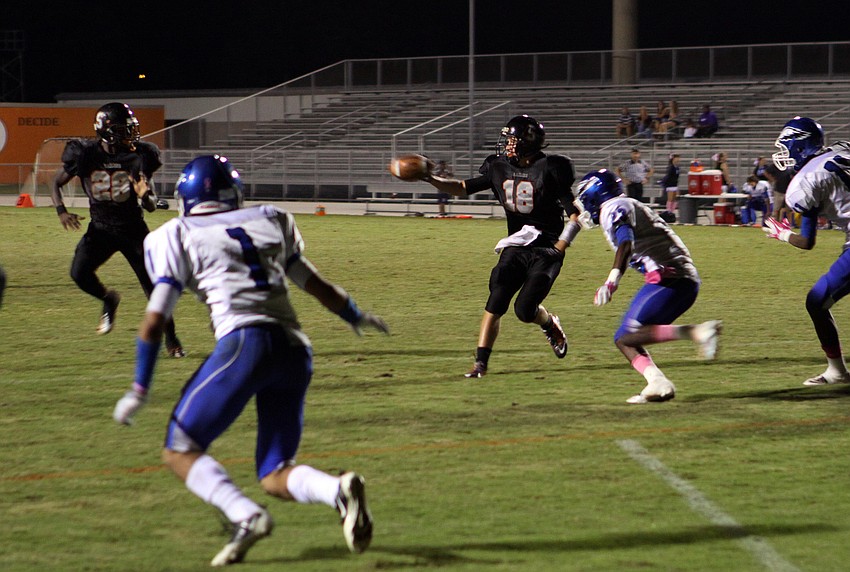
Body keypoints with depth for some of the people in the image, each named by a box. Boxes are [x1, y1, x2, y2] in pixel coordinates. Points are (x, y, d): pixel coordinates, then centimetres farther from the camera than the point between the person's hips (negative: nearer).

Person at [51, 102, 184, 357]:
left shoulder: (139, 156, -10)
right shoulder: (85, 154, -10)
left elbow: (151, 207, -7)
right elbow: (56, 183, 6)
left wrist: (145, 195, -31)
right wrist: (61, 211, -10)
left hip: (133, 229, -1)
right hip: (100, 228, 1)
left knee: (154, 286, -5)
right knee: (79, 273, -20)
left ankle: (171, 340, 12)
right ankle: (108, 300, 13)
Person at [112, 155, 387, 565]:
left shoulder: (176, 236, 11)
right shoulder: (270, 220, 22)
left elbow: (154, 320, 6)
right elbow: (314, 283, 31)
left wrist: (140, 390, 14)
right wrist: (356, 317, 47)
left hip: (245, 343, -5)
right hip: (296, 348, 5)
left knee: (180, 451, 5)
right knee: (274, 476, 13)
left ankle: (245, 516, -20)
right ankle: (338, 490, -19)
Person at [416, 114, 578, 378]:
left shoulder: (550, 170, -15)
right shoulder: (500, 168, 3)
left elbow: (575, 215, -12)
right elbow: (463, 188, 13)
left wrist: (557, 250, -15)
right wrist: (431, 179, 0)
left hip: (545, 251, -5)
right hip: (515, 247, 5)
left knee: (525, 309, -11)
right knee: (494, 306, -5)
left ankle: (551, 324, 23)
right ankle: (481, 362, 0)